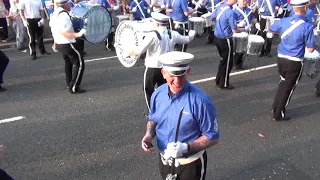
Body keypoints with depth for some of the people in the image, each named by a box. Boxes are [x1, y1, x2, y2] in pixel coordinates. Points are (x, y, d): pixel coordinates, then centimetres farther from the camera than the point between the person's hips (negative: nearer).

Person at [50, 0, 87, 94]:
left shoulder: (54, 13, 7)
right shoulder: (64, 15, -23)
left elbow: (52, 26, 18)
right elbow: (63, 32, -29)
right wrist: (77, 34, -35)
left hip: (59, 43, 10)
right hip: (67, 44, -10)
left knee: (68, 61, 26)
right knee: (79, 63, -2)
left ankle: (69, 83, 37)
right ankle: (74, 87, -3)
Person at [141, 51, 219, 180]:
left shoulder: (200, 100, -25)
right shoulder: (158, 94, -9)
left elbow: (213, 137, -18)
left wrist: (186, 147, -30)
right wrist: (149, 134, -12)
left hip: (190, 164, -4)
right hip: (164, 160, 5)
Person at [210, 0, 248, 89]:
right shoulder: (231, 13, -22)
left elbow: (212, 19, 15)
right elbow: (235, 30, -19)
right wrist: (245, 29, -3)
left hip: (217, 38, 8)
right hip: (225, 40, -8)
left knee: (223, 60, 22)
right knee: (228, 62, 8)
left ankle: (218, 80, 31)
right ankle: (224, 84, 18)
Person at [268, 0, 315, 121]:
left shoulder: (283, 21, -3)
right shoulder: (307, 27, -17)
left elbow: (270, 30, 18)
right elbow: (310, 49, -13)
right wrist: (310, 42, 7)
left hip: (281, 58, 5)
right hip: (295, 62, -5)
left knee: (283, 83, 25)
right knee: (288, 88, 8)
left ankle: (276, 108, 35)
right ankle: (279, 115, 17)